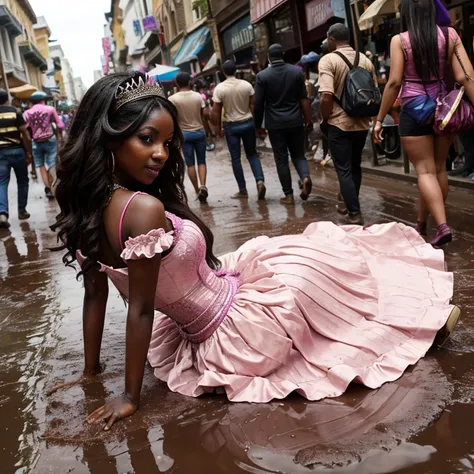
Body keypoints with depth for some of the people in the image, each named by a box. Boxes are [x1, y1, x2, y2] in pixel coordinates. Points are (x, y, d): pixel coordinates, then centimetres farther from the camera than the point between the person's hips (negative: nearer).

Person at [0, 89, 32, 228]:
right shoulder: (15, 112, -3)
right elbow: (24, 134, -6)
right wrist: (29, 152, 1)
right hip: (17, 150, -1)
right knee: (22, 181, 15)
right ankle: (22, 210, 19)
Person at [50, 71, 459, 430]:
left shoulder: (85, 206, -4)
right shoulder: (144, 209, -30)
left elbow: (95, 293, 3)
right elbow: (139, 310, -24)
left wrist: (92, 369, 12)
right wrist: (131, 396, -15)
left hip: (195, 334, 9)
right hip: (235, 334, -9)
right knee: (324, 256, 5)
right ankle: (422, 323, 31)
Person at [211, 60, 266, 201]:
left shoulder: (219, 88, -10)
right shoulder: (246, 85, -4)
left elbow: (216, 111, -7)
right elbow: (253, 106, -1)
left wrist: (217, 126, 6)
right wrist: (256, 123, 9)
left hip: (231, 126, -2)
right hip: (248, 123, 2)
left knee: (235, 158, 6)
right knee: (252, 154, 14)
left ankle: (243, 190, 9)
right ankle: (260, 180, -7)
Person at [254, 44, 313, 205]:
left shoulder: (262, 76, -4)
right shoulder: (297, 71, 1)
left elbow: (258, 104, -3)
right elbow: (304, 99, 2)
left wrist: (258, 125, 7)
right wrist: (308, 119, 9)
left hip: (275, 124, -2)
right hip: (295, 121, 2)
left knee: (281, 159, 5)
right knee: (298, 154, 13)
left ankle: (288, 194, 6)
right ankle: (305, 177, -15)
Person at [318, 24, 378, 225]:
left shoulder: (328, 60, -11)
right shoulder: (365, 59, 6)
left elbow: (327, 96, -21)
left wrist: (325, 120, -7)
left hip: (339, 123, -6)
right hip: (361, 123, 6)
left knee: (344, 170, 0)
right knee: (355, 166, 19)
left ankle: (354, 214, -1)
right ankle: (349, 204, 33)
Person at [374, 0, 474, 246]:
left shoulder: (399, 40, -6)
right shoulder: (450, 35, 2)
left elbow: (394, 82, -9)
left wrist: (380, 119, -3)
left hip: (414, 110, -4)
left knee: (425, 170, 0)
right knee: (439, 168, 15)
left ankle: (442, 226, -13)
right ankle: (422, 223, 25)